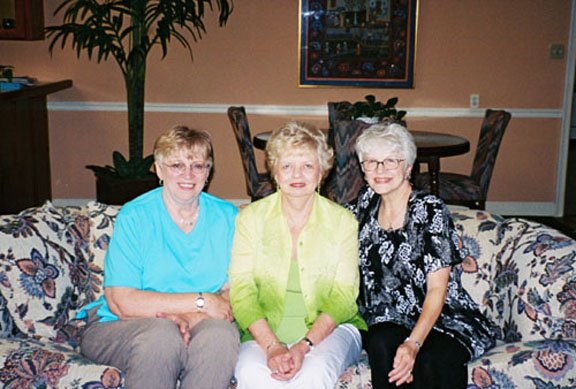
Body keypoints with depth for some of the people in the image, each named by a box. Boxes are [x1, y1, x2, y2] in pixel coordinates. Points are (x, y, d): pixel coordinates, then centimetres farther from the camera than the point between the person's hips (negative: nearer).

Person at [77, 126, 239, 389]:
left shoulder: (227, 217, 4)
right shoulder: (134, 217, -6)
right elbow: (120, 302, -14)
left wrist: (190, 316, -22)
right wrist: (201, 301, -16)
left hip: (199, 323, 2)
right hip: (121, 327, -2)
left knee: (220, 333, -30)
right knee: (162, 335, -34)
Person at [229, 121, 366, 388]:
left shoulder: (343, 222, 2)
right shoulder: (251, 218, 3)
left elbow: (343, 296, -4)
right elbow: (241, 290, -5)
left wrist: (304, 346, -19)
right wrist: (272, 347, -19)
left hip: (329, 329, 0)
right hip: (264, 332, 0)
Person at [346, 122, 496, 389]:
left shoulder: (430, 210, -8)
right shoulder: (366, 204, 6)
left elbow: (437, 289, -14)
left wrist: (413, 343, -27)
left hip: (444, 318, -3)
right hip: (388, 321, 3)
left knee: (433, 362, -36)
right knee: (381, 345, -33)